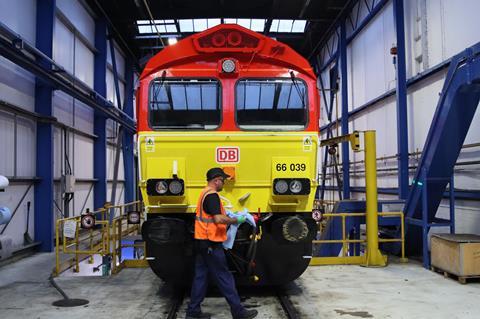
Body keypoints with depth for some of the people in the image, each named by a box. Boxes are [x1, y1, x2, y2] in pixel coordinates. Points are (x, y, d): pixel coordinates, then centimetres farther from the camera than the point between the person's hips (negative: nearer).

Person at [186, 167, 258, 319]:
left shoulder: (204, 193, 15)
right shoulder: (212, 195, -17)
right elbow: (218, 219, -26)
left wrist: (229, 215, 14)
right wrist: (236, 220, -14)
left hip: (202, 242, 10)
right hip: (211, 244, -10)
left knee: (200, 276, 12)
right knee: (224, 277, -3)